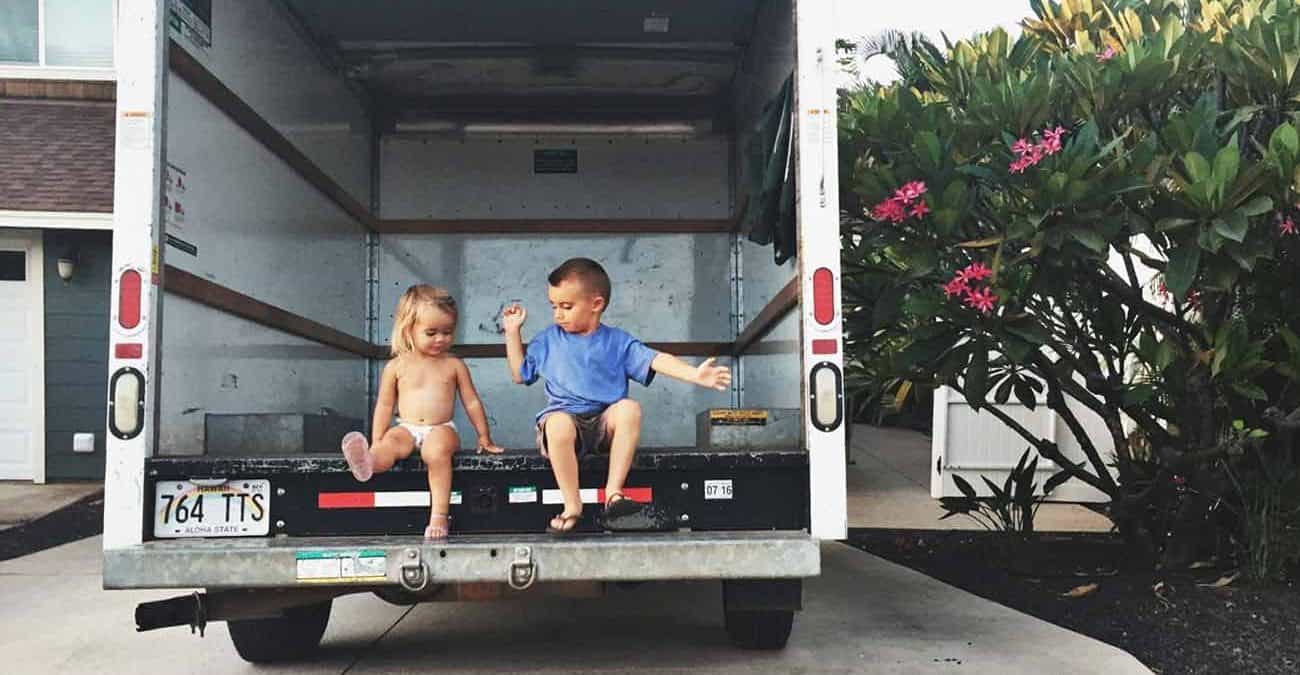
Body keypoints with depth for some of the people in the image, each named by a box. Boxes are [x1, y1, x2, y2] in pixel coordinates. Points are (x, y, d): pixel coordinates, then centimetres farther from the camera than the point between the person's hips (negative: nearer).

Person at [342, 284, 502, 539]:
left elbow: (472, 402, 13)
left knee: (437, 450, -34)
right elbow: (385, 405, 11)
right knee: (391, 443, -31)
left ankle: (440, 514, -36)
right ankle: (368, 462, -66)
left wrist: (484, 438, 16)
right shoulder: (396, 366, 7)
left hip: (440, 429, -1)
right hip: (406, 428, 1)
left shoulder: (454, 365, 8)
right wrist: (376, 442, 6)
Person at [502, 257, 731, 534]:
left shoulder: (618, 342, 7)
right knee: (557, 423, -37)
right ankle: (572, 506, -26)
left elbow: (656, 360, -3)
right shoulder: (547, 341, 14)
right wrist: (513, 332, 14)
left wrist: (695, 374, -18)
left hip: (605, 421, 1)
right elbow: (520, 374, 22)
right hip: (565, 417, 0)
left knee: (629, 408, -33)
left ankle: (614, 493, -28)